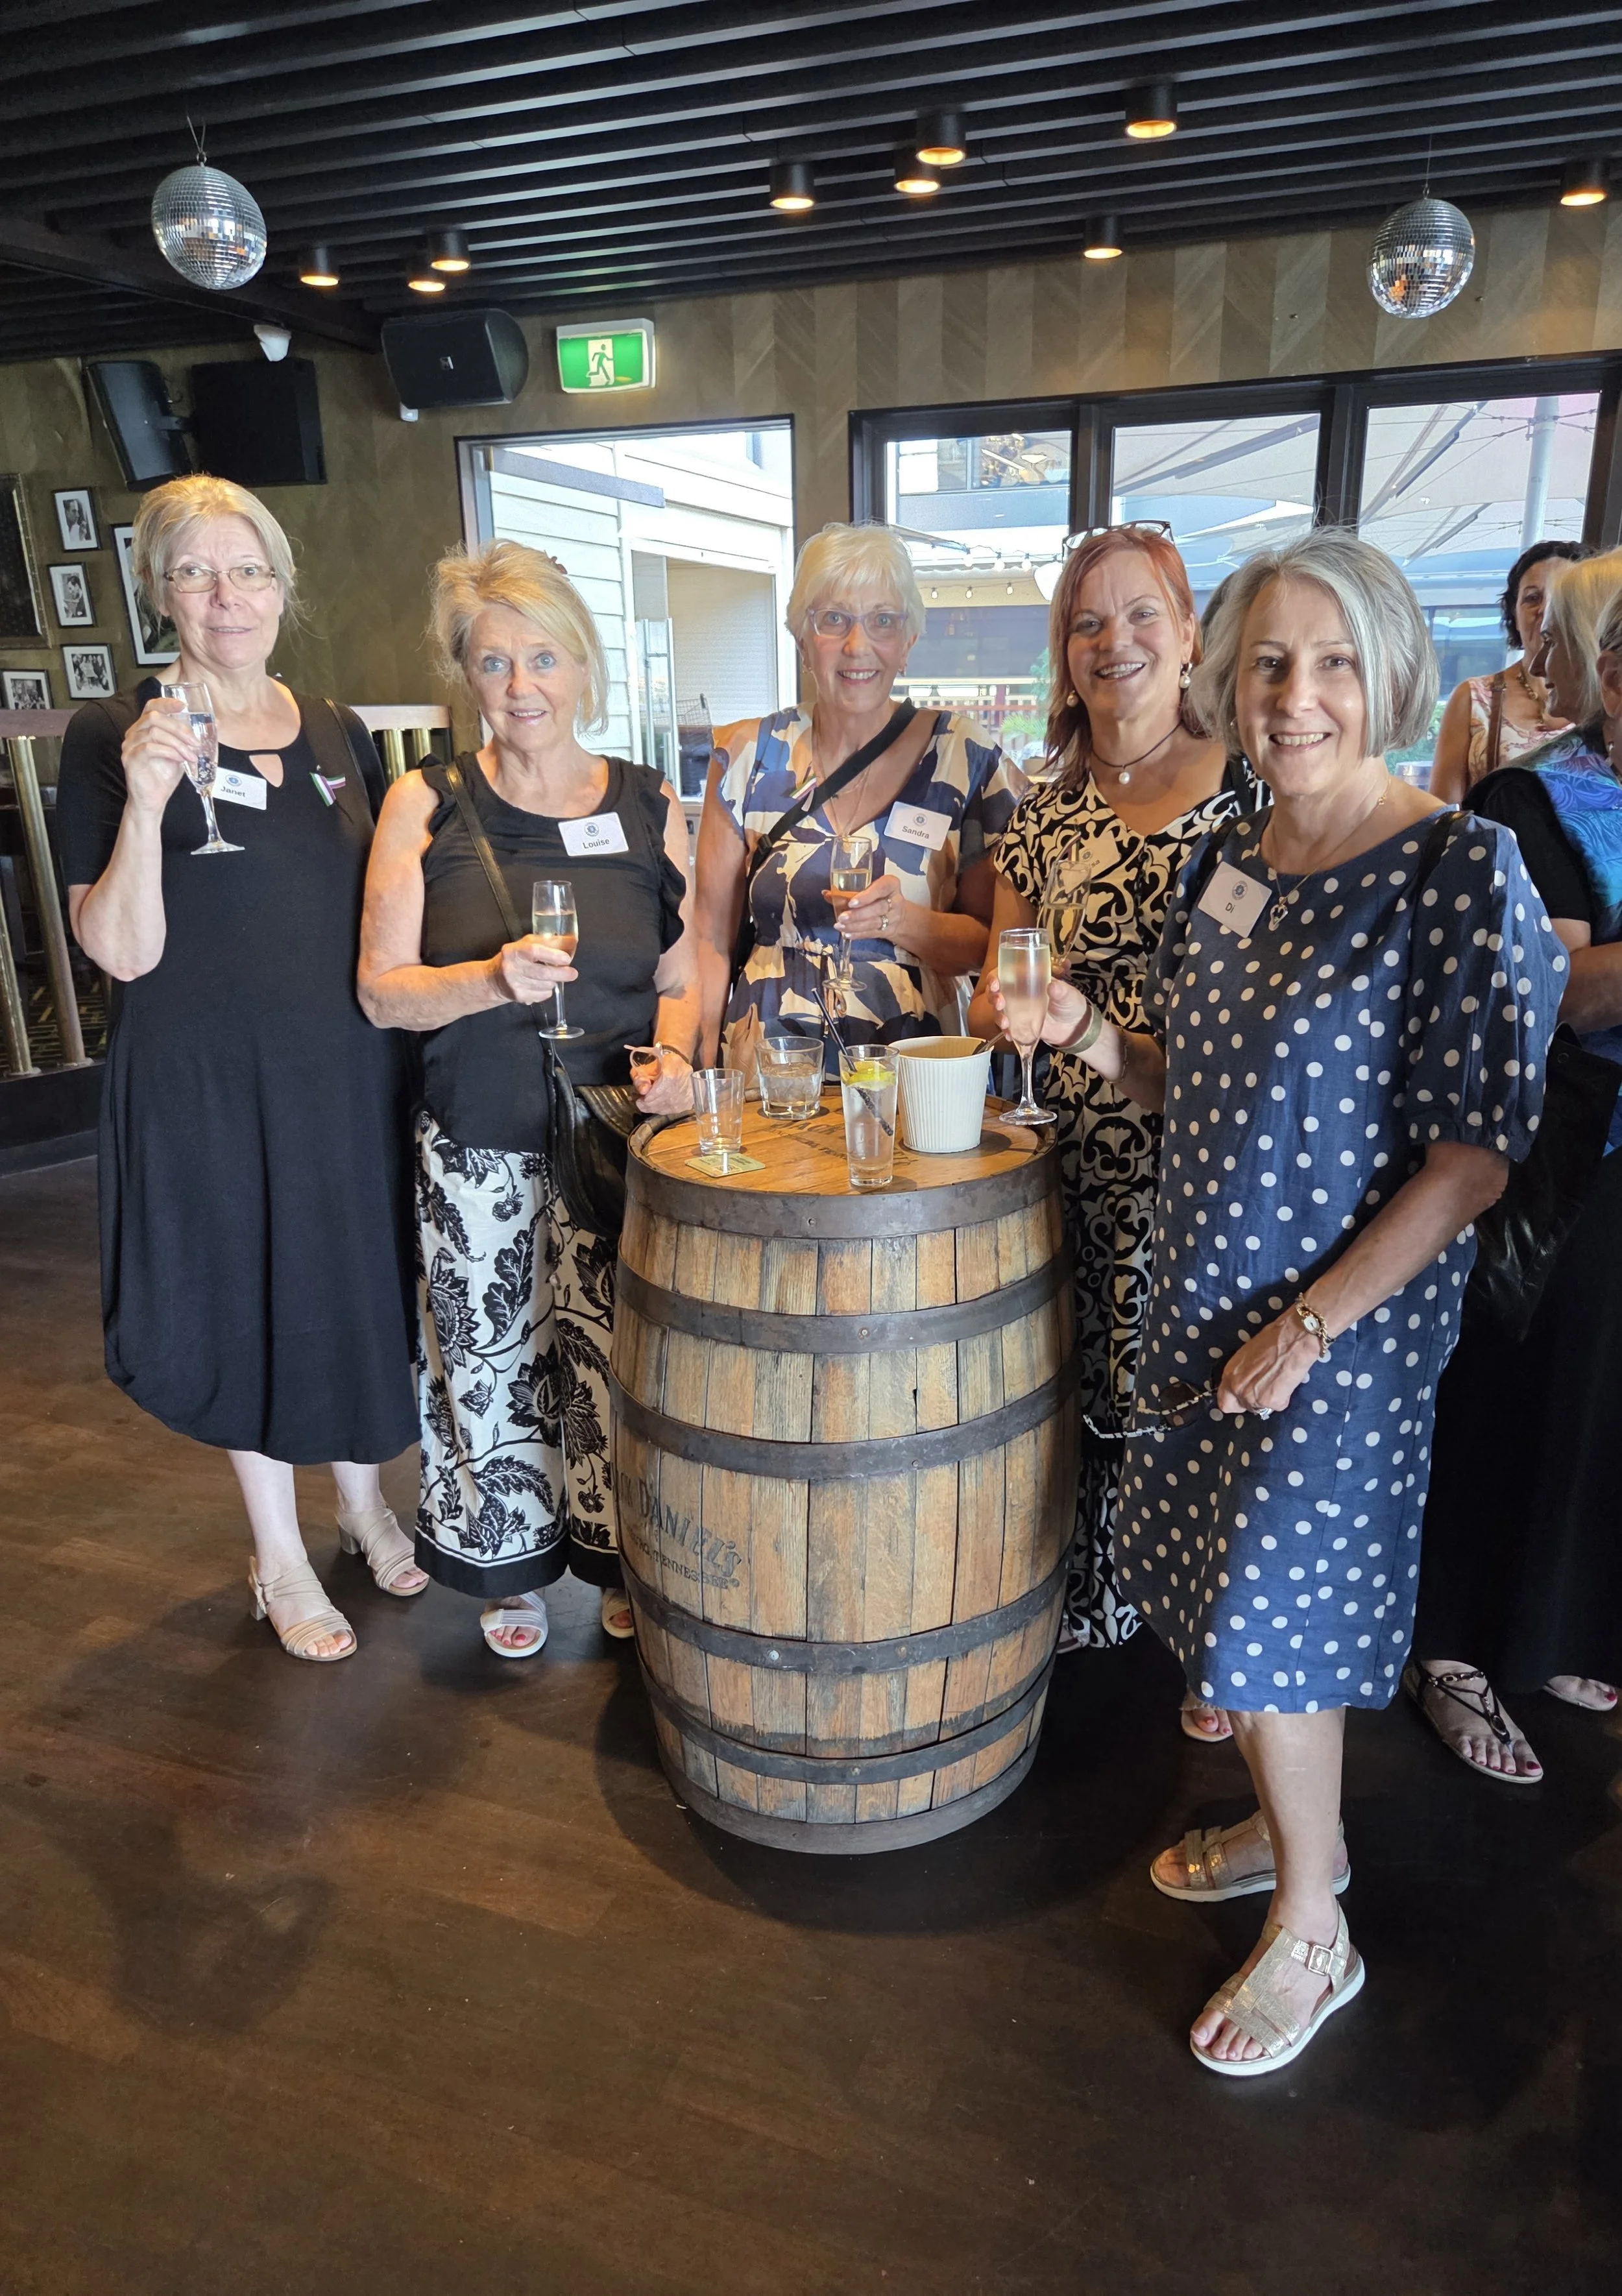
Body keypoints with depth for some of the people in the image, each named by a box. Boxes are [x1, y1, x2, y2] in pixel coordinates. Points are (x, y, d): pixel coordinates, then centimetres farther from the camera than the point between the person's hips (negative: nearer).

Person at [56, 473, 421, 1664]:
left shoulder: (339, 733, 6)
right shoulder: (112, 736, -8)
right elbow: (122, 950, -15)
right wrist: (146, 800, -25)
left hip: (349, 1070, 4)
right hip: (208, 1082, -4)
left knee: (359, 1292, 16)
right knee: (248, 1307, 10)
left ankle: (364, 1499, 41)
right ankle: (280, 1555, 32)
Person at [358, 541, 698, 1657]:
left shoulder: (649, 805, 3)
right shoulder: (428, 804, -1)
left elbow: (683, 976, 9)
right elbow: (383, 988, -3)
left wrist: (671, 1052, -12)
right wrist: (494, 981, -21)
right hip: (481, 1145, 0)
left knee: (619, 1356, 6)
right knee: (492, 1360, 9)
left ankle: (624, 1563, 32)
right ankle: (513, 1571, 34)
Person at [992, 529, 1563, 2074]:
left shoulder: (1459, 872, -16)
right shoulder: (1225, 865, 4)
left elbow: (1475, 1153, -17)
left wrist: (1310, 1325, -18)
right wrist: (1089, 1034, -6)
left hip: (1346, 1320, -6)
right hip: (1205, 1292, 7)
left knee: (1275, 1612, 3)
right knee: (1232, 1583, 18)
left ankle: (1312, 1934, 28)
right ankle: (1294, 1826, 44)